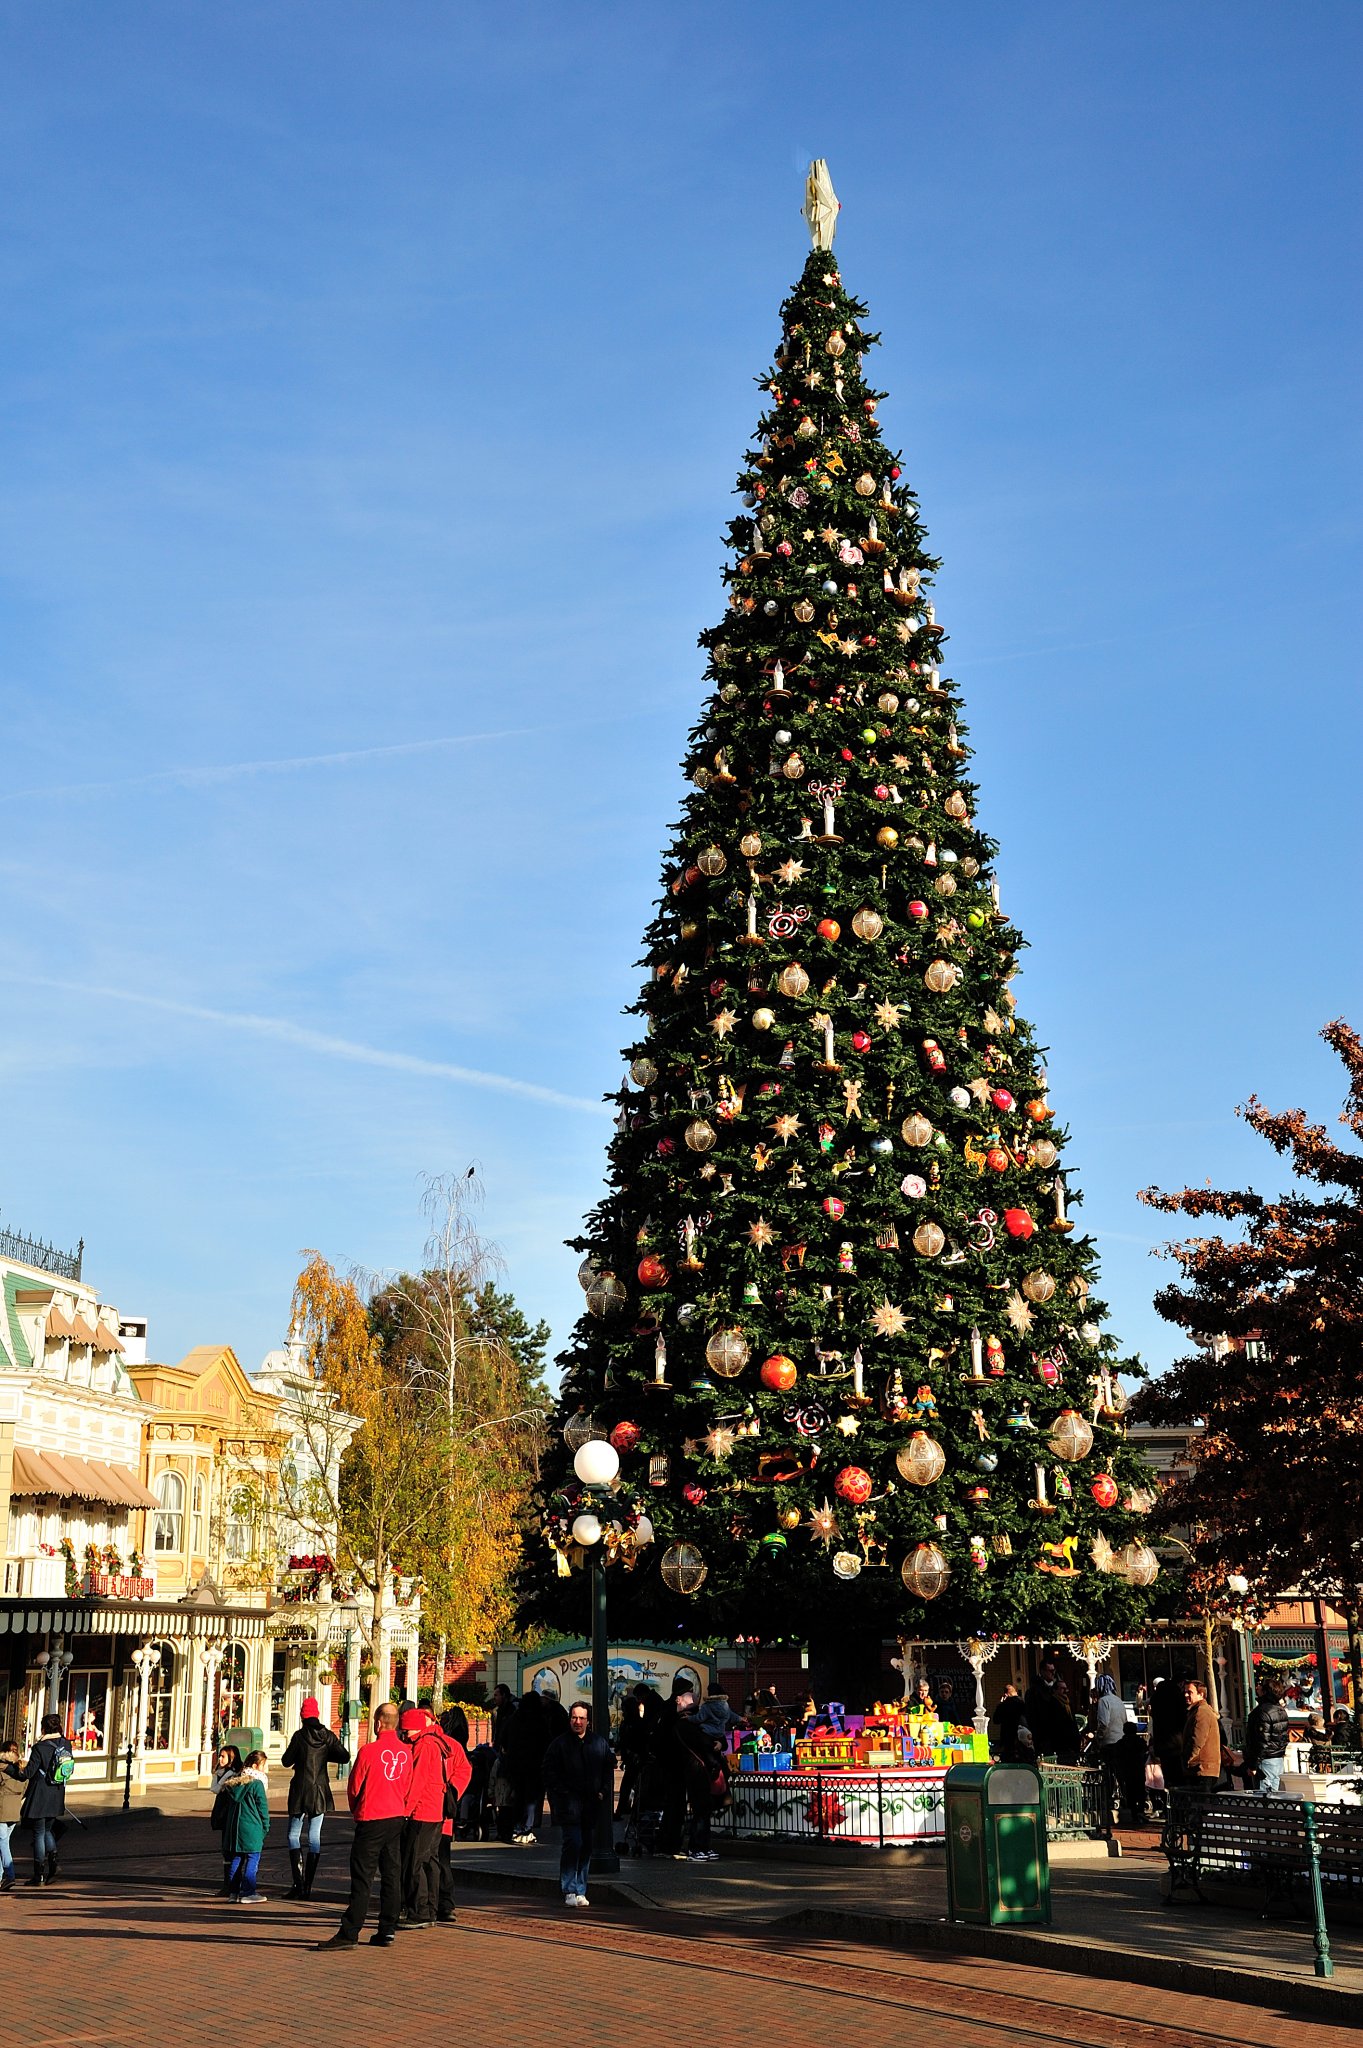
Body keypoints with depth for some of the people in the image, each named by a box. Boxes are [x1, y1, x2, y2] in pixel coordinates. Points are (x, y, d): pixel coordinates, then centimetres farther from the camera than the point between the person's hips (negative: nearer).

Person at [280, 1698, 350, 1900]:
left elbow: (286, 1762, -7)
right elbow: (344, 1756, -3)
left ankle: (298, 1882, -7)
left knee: (294, 1834, 7)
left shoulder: (299, 1735, -9)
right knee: (315, 1836, 8)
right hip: (320, 1791, 3)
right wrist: (325, 1755, 10)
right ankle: (308, 1886, 7)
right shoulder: (327, 1735, 0)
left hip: (300, 1789, -3)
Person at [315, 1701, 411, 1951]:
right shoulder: (406, 1752, 2)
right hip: (398, 1818, 5)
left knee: (362, 1878, -3)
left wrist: (356, 1810, 13)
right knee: (392, 1876, 10)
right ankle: (387, 1931, 12)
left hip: (371, 1820, -5)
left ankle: (349, 1933, -2)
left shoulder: (368, 1751, -14)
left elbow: (353, 1787, -5)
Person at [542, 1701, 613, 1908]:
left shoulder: (600, 1743, 10)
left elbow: (609, 1770, 17)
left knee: (586, 1846, 7)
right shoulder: (559, 1744, 1)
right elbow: (550, 1773, 2)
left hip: (592, 1803, 4)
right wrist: (561, 1794, -7)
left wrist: (603, 1792, 5)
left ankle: (580, 1891, 17)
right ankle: (569, 1891, -6)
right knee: (573, 1843, -13)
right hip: (568, 1802, -4)